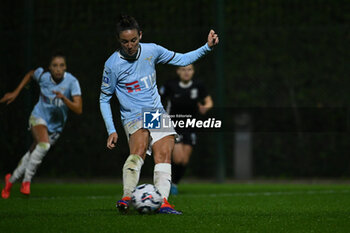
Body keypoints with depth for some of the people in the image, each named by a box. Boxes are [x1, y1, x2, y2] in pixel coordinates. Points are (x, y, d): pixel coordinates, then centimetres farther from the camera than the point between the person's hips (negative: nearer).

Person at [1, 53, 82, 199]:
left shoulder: (72, 82, -20)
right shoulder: (43, 76, -15)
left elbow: (78, 109, -26)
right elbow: (30, 74, 11)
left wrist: (63, 98, -42)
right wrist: (16, 93, 10)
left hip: (56, 126, 2)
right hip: (39, 117, -2)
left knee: (33, 154, 10)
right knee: (44, 144, -31)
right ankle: (26, 181, -21)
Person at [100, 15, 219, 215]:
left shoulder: (151, 51, 2)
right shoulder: (112, 65, -8)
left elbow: (182, 60, 15)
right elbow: (104, 98, 3)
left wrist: (207, 47, 5)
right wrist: (111, 130, -4)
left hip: (158, 113, 4)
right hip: (134, 117, -4)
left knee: (164, 153, -17)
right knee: (139, 149, -31)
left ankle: (162, 202, -26)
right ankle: (127, 198, -38)